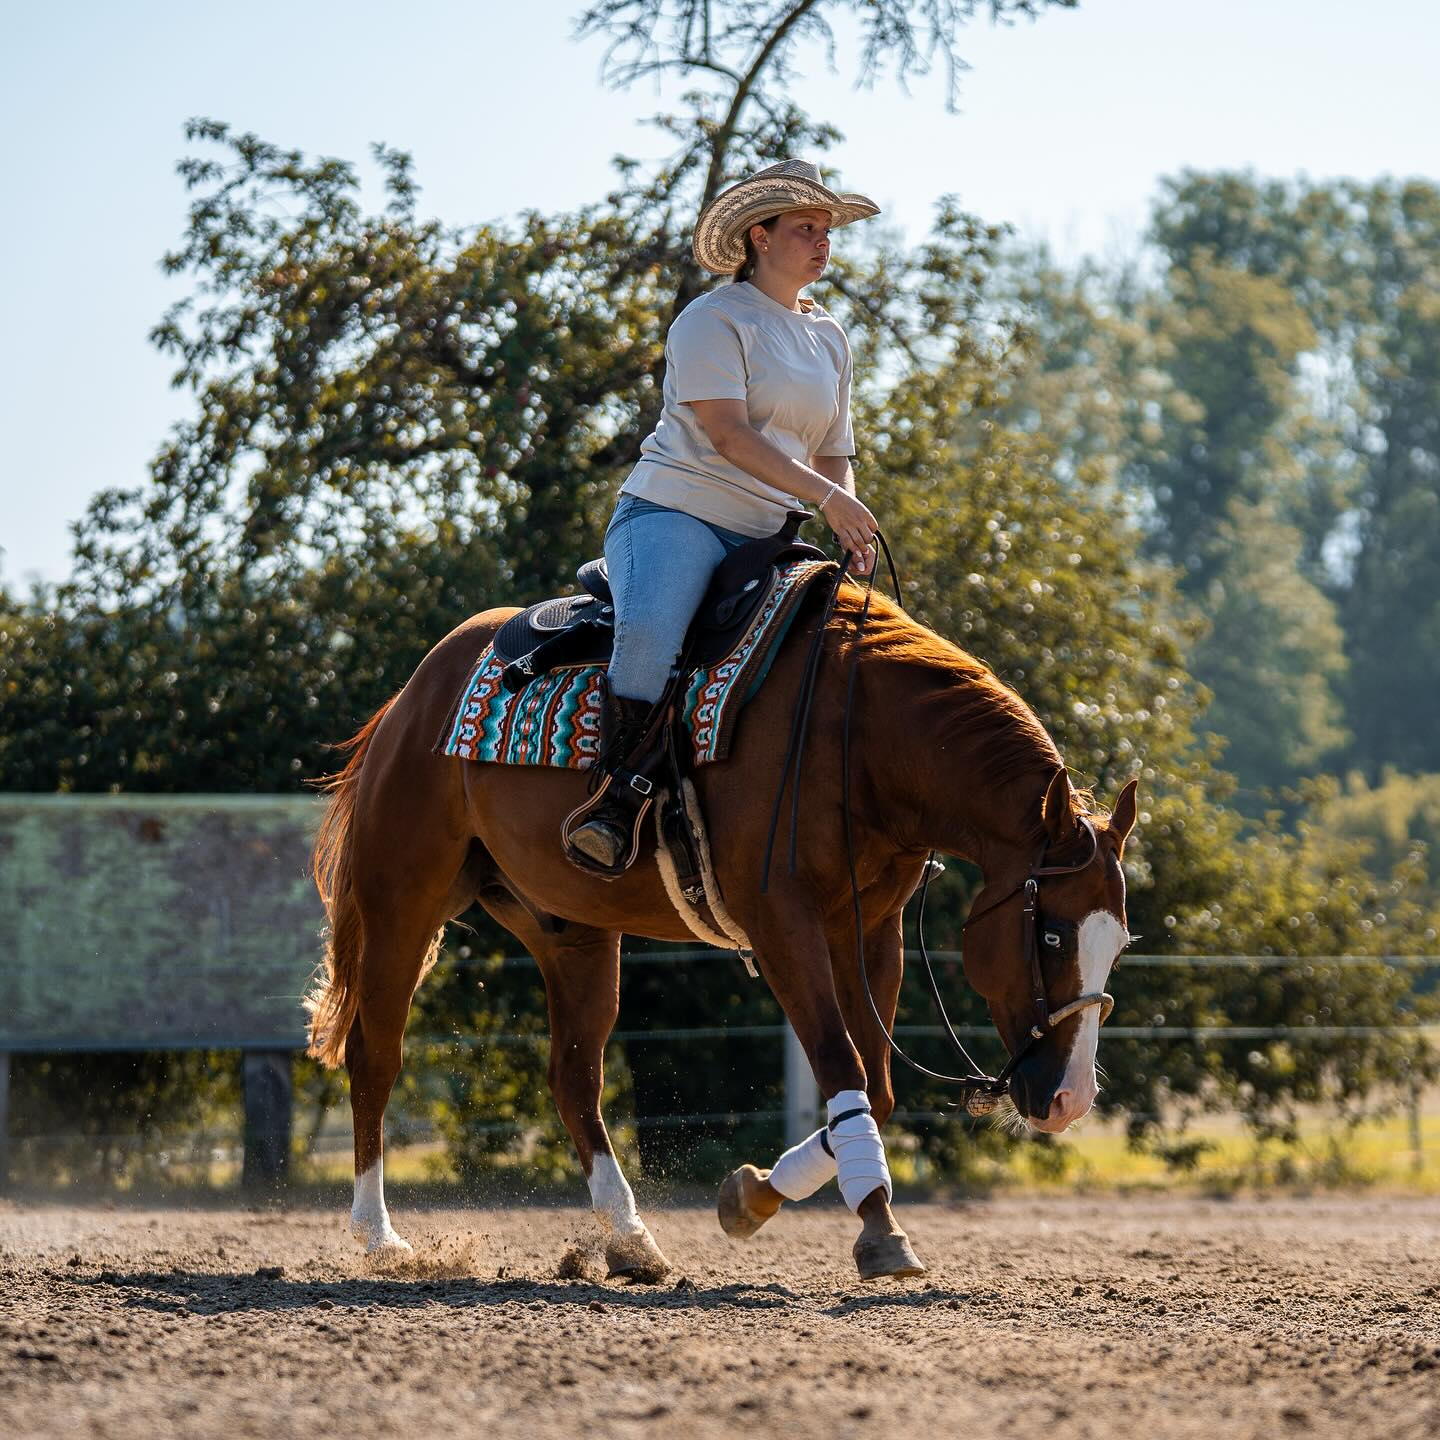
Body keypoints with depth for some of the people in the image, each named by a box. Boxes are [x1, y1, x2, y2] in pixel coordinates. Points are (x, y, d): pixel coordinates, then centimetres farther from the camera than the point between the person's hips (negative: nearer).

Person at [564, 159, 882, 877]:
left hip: (766, 538, 7)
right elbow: (727, 433, -14)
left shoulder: (831, 339, 21)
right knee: (648, 636, -35)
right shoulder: (714, 319, -2)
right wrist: (824, 494, -21)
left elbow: (832, 455, 23)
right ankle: (614, 800, -30)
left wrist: (851, 532, 2)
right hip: (676, 514, -7)